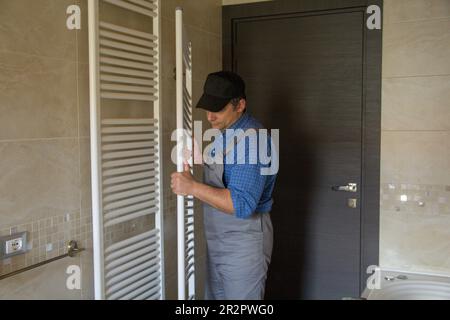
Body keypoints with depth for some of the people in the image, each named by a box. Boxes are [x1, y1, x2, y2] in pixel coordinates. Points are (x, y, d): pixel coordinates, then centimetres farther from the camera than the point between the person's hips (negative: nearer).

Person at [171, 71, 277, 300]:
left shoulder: (251, 139, -23)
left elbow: (242, 204, -28)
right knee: (215, 296, 19)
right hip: (217, 239, 9)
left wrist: (193, 187, -30)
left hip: (243, 242, -9)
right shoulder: (223, 133, 8)